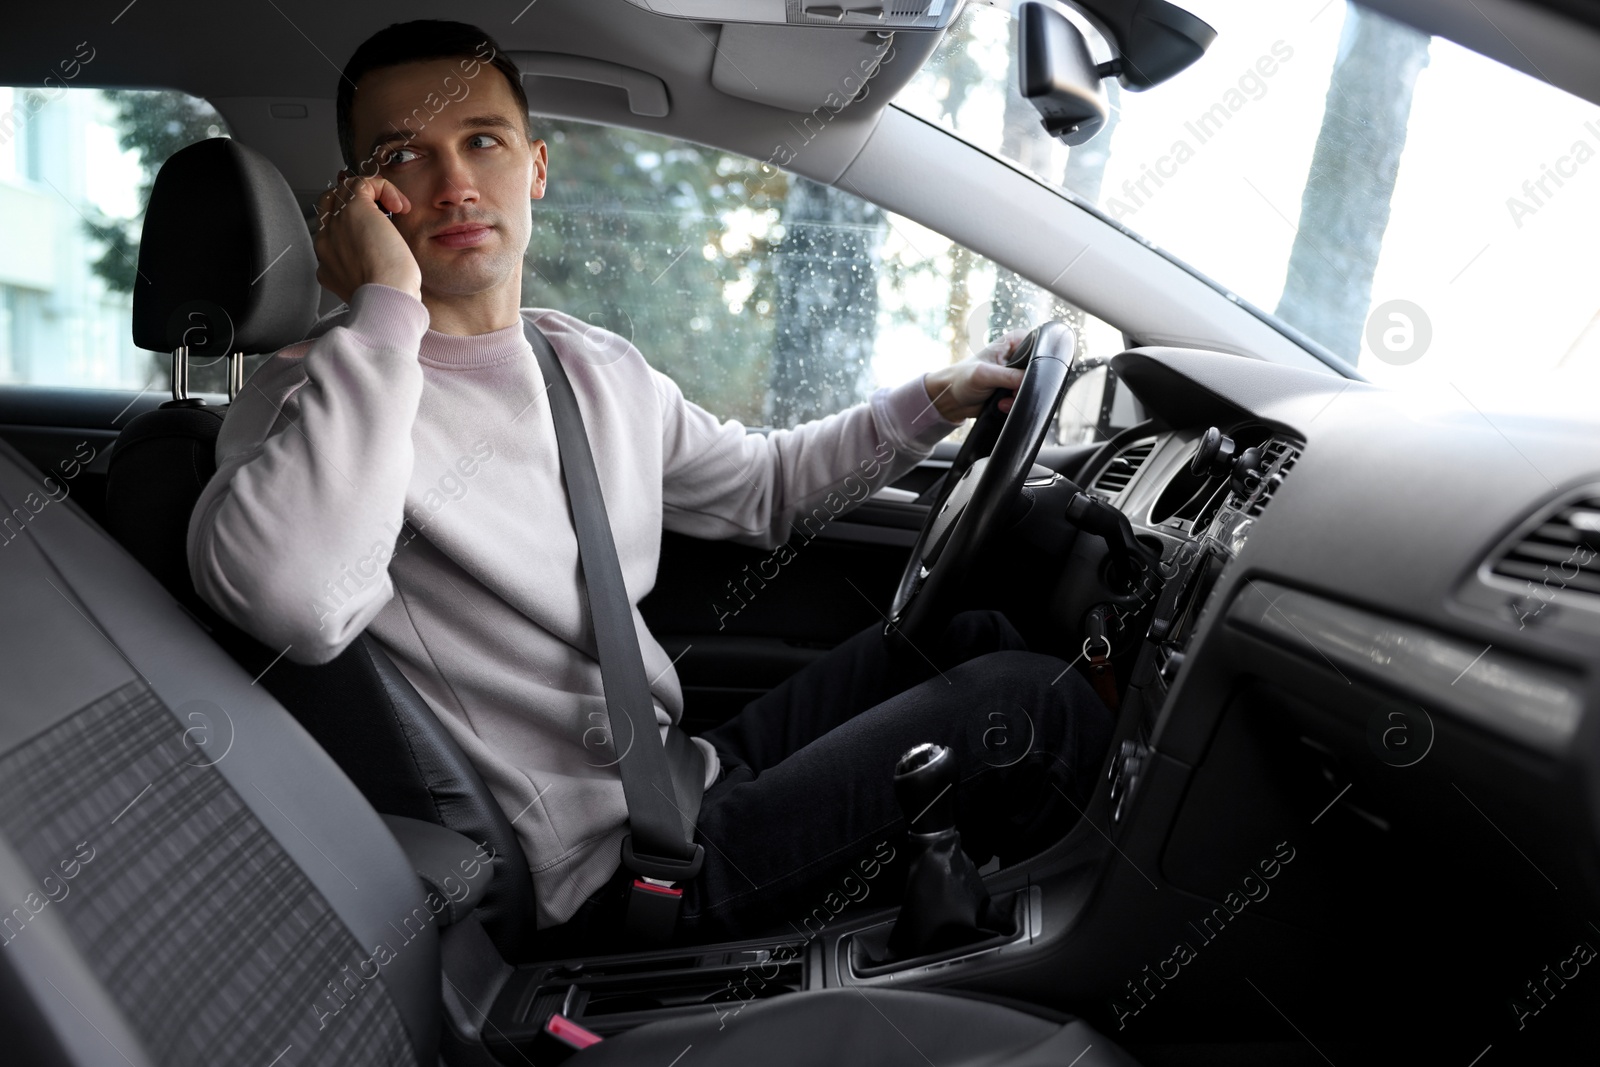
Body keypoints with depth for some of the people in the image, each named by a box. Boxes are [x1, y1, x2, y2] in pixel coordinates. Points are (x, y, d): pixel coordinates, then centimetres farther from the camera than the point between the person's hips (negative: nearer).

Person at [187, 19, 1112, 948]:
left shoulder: (599, 368, 9)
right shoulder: (315, 398, -14)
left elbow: (757, 484, 23)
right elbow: (295, 601, -37)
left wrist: (932, 402, 14)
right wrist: (384, 311, -29)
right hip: (611, 869, -8)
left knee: (970, 635, 14)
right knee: (1025, 699, -10)